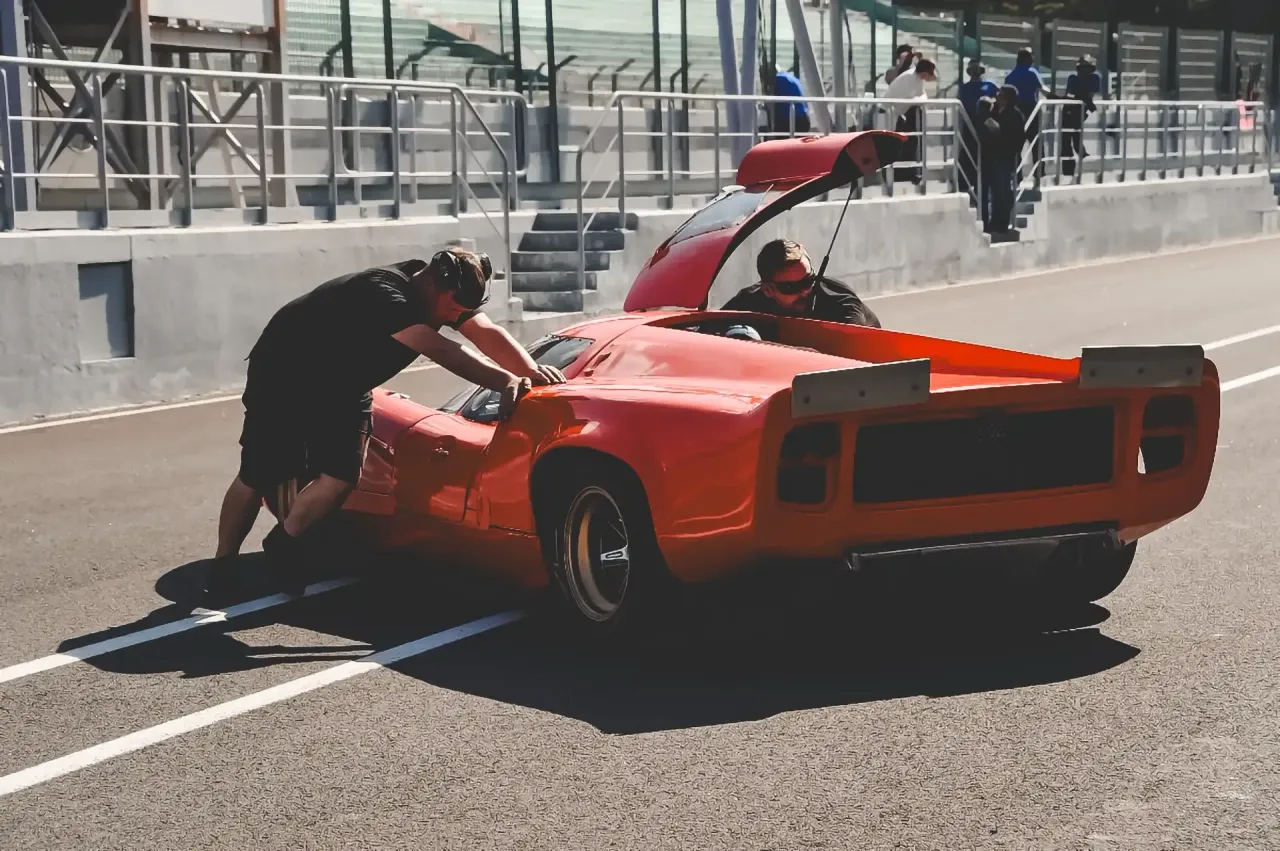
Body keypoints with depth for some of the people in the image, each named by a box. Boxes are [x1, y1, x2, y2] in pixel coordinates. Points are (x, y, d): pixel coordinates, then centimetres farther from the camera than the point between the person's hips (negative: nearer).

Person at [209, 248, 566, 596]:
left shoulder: (442, 295, -10)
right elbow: (438, 350, -45)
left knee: (341, 478, -11)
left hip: (343, 386, 7)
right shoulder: (381, 293, -36)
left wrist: (532, 372, -31)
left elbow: (488, 333, -14)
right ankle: (222, 566, 12)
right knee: (261, 477, -4)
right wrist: (507, 381, -51)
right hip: (282, 375, -7)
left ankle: (283, 543, 10)